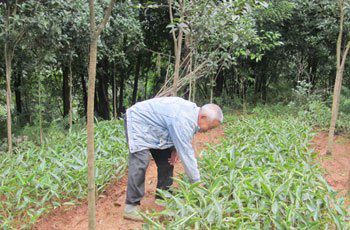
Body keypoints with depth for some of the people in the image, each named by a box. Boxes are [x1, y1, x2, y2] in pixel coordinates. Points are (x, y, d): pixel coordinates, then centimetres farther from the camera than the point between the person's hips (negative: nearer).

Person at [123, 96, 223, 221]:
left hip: (152, 125, 10)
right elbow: (186, 154, -29)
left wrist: (175, 149, -9)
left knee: (166, 159, 7)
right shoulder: (183, 121, -34)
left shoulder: (194, 110, -6)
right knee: (140, 163, -21)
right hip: (138, 121, -10)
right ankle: (131, 207, -16)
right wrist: (197, 182, -20)